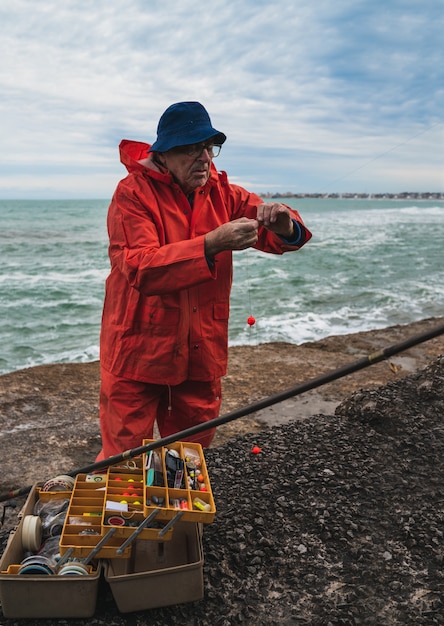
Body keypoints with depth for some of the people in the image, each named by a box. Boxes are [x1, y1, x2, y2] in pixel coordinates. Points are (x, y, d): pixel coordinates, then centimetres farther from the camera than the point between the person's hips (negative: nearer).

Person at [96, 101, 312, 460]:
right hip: (141, 351, -4)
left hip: (203, 353, 5)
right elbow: (138, 269, -25)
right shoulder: (134, 193, -10)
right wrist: (212, 244, -34)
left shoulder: (221, 192, 5)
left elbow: (284, 238, 3)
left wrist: (283, 225, -22)